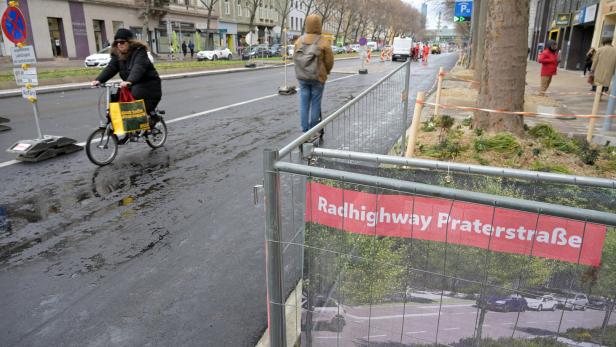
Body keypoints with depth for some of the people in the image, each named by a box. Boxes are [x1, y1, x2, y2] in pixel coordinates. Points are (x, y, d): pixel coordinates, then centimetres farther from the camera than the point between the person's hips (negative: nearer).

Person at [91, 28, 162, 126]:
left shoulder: (139, 51, -15)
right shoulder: (117, 54, 5)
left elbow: (138, 68, -32)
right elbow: (110, 68, -6)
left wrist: (129, 81, -49)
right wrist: (98, 80, -23)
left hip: (148, 84, -7)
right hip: (133, 86, 7)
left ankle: (153, 115, -11)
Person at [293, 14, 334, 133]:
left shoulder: (299, 41, -1)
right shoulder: (323, 43, -12)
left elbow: (295, 58, 6)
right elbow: (329, 62, -5)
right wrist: (325, 73, 15)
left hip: (302, 77, 3)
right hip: (318, 78, -3)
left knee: (304, 104, 8)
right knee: (315, 104, 6)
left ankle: (304, 129, 12)